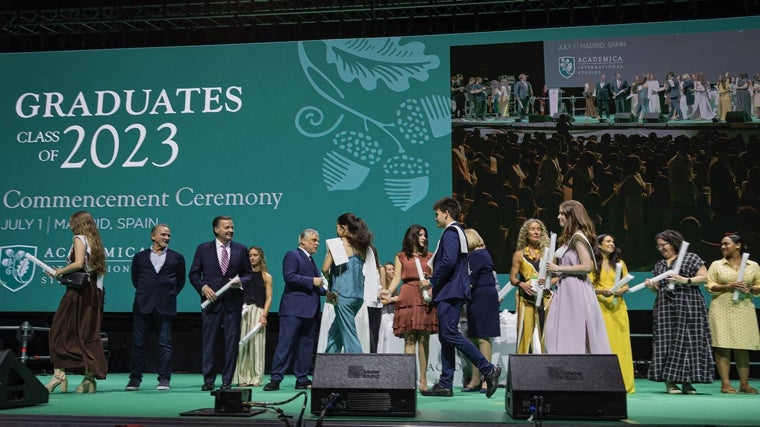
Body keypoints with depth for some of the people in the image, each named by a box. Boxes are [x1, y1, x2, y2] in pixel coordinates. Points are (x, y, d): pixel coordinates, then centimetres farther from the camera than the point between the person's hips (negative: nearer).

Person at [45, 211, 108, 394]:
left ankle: (59, 374, -7)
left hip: (79, 290, -7)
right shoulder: (96, 242, 18)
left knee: (60, 330, 0)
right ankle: (90, 377, 2)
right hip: (95, 292, 7)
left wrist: (59, 272, -4)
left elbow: (78, 263, -19)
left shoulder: (79, 239, -3)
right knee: (88, 334, 5)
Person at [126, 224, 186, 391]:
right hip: (143, 305, 1)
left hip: (165, 307, -1)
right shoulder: (139, 257, 11)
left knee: (165, 343, 0)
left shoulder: (176, 258, 9)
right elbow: (135, 279, 17)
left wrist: (169, 295, 9)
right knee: (137, 343, 1)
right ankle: (135, 378, 9)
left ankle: (164, 378, 5)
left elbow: (180, 281, 14)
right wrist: (144, 293, 11)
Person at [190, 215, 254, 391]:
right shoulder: (203, 248, 5)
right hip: (211, 301, -1)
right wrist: (203, 287, -10)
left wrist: (241, 281, -9)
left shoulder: (241, 249, 8)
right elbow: (194, 274, 6)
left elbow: (249, 273, 11)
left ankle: (227, 381, 10)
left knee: (232, 342, 2)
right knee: (208, 342, 2)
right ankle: (208, 380, 11)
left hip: (233, 302, 1)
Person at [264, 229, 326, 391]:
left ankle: (302, 379, 14)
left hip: (310, 310, 9)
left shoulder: (311, 260, 24)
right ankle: (275, 379, -7)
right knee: (286, 343, -9)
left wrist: (326, 291, 14)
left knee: (306, 344, 8)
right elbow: (289, 276, -17)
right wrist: (312, 281, -17)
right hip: (294, 309, -9)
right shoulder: (293, 255, -2)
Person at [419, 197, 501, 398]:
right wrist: (435, 283, 19)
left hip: (450, 292, -11)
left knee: (450, 334, -13)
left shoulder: (450, 232, -9)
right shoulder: (458, 232, 22)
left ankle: (489, 369, -11)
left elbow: (448, 261, -22)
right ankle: (445, 384, 10)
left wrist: (431, 281, -12)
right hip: (451, 292, 11)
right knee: (446, 336, 8)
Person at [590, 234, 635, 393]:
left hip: (618, 307, 3)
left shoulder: (620, 263, 16)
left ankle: (622, 382, 5)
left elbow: (626, 285, 13)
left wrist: (621, 291, -9)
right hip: (600, 306, -3)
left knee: (620, 342, 0)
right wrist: (601, 291, -19)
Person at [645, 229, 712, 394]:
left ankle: (687, 382, -4)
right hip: (665, 308, 5)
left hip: (688, 306, -4)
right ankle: (669, 381, -2)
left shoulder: (691, 258, 5)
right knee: (666, 342, -3)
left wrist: (685, 281, -14)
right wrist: (651, 285, 0)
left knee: (688, 341, -7)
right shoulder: (659, 265, 20)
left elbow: (704, 277, -2)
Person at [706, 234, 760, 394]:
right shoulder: (717, 265, 8)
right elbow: (709, 286, 2)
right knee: (723, 347, -6)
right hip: (722, 310, -1)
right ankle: (725, 384, -3)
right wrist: (727, 287, -12)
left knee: (742, 348, 2)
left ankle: (744, 384, 10)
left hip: (744, 310, 1)